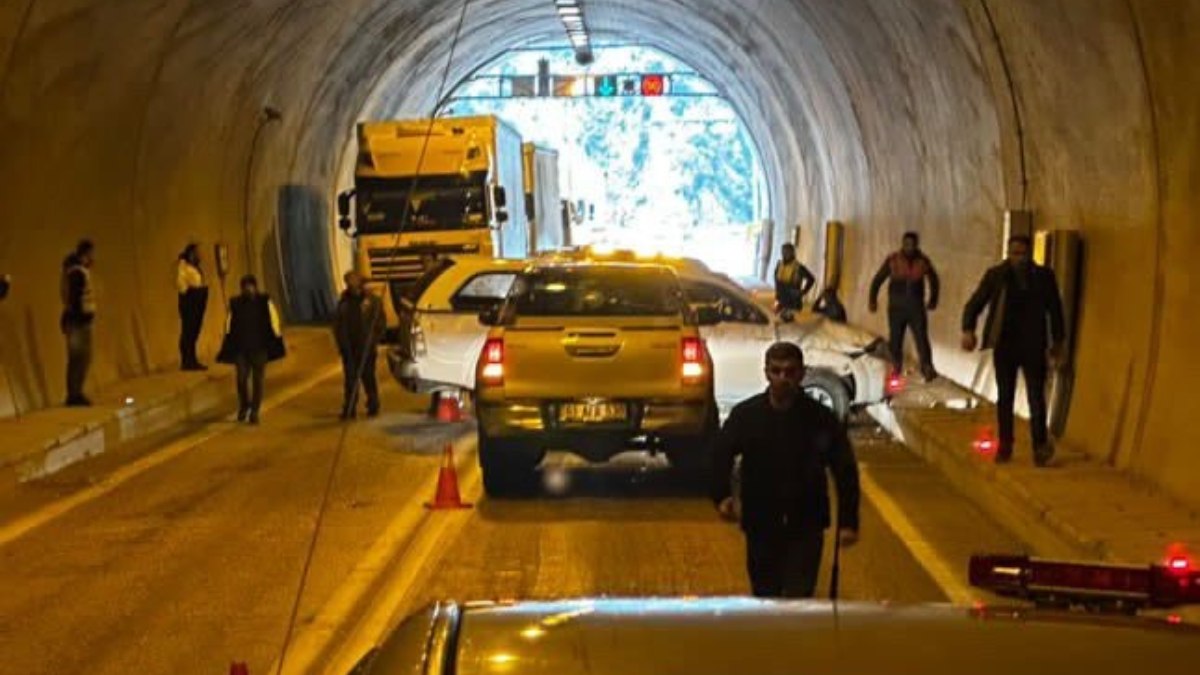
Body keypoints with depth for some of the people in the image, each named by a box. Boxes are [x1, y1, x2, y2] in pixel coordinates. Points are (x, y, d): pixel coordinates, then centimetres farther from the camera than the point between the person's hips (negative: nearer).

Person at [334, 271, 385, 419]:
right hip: (349, 347, 3)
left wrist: (375, 342, -8)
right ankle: (349, 409, 5)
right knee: (350, 378, 3)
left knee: (367, 376, 2)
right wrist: (340, 343, 6)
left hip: (366, 346, -3)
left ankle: (373, 406, 16)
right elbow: (338, 324, 15)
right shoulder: (344, 301, 11)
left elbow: (379, 323, -1)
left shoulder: (372, 301, -1)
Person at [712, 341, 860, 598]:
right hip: (761, 525, 2)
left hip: (806, 527, -2)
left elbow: (845, 470, -2)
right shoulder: (745, 414, -4)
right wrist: (722, 495, -14)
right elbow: (721, 456, 3)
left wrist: (848, 521, -6)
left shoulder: (821, 418, -7)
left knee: (799, 598, -8)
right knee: (765, 596, 15)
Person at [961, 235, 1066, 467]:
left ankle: (1041, 447, -1)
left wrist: (1058, 341, 9)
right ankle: (1005, 446, 16)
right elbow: (975, 304, -2)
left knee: (1036, 398, -6)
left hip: (1033, 346, -1)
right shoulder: (996, 275, 0)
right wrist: (968, 330, -17)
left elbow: (1055, 309, 9)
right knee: (1004, 397, 7)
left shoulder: (1044, 276, 1)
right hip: (1004, 346, 1)